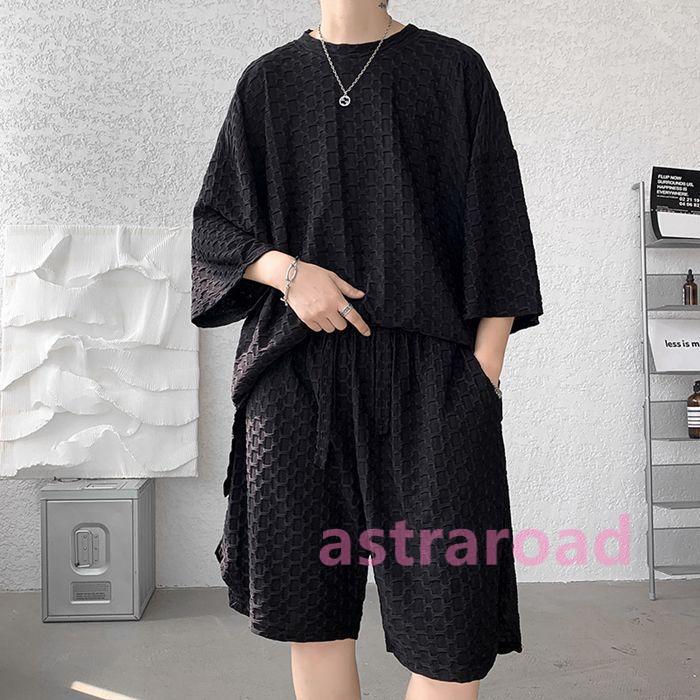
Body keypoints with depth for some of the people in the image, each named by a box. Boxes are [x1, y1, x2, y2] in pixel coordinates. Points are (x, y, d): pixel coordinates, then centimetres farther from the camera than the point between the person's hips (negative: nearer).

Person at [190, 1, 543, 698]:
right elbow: (213, 225, 12)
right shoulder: (267, 83, 12)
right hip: (298, 374, 2)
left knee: (454, 627, -5)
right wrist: (288, 270, -9)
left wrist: (483, 380, -6)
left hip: (429, 375, -1)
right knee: (314, 606, 6)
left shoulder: (455, 71, 7)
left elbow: (496, 235, 4)